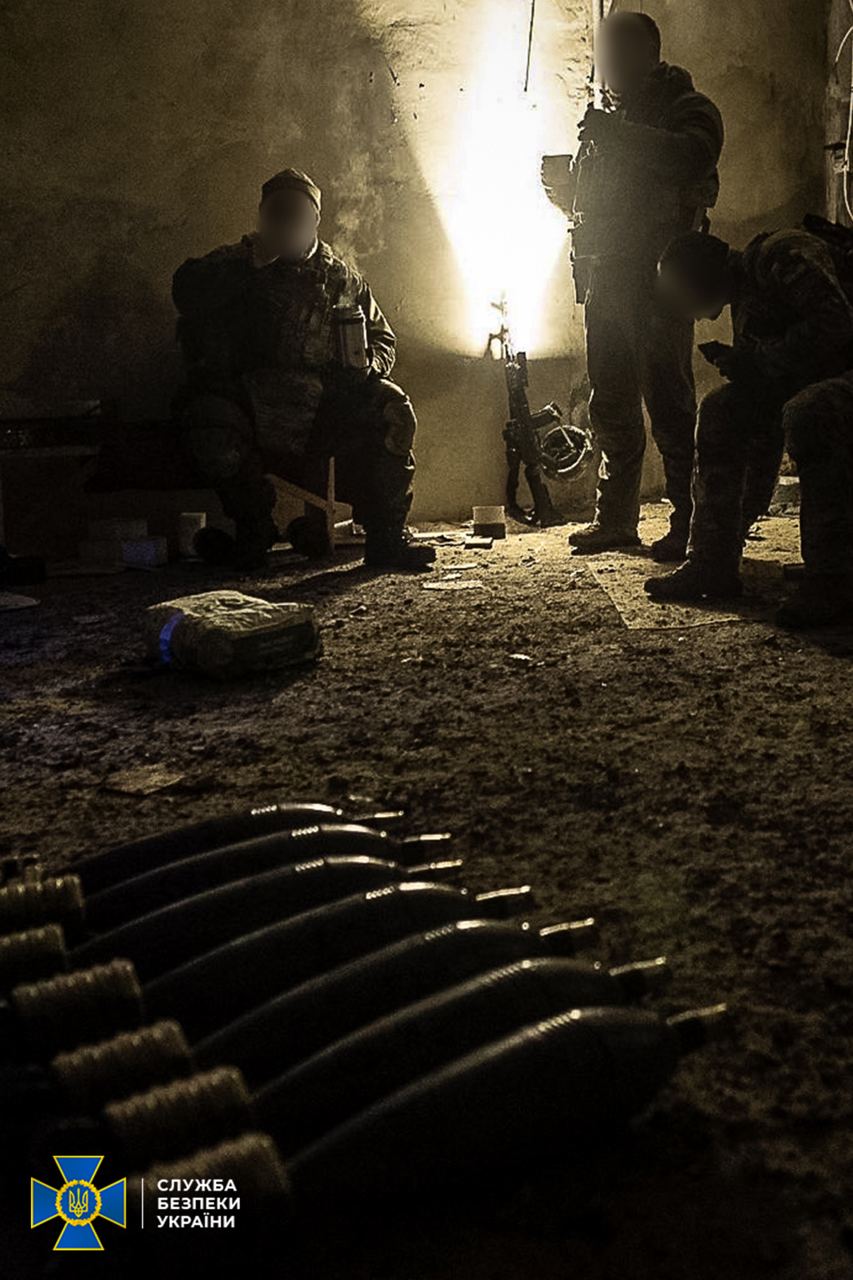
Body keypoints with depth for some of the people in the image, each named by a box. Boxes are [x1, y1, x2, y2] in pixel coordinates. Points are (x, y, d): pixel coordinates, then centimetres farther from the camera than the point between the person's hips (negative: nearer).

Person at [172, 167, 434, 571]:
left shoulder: (342, 279, 19)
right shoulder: (235, 265, 13)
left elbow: (382, 337, 22)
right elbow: (186, 293, -6)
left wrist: (367, 364, -2)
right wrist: (252, 264, -12)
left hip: (323, 411, 2)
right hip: (249, 409, -1)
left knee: (392, 409, -23)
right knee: (207, 415, -33)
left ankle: (385, 537, -16)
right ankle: (253, 525, -9)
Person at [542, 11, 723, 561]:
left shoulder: (687, 109, 0)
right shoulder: (610, 119, 23)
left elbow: (693, 158, -23)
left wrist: (616, 135, -22)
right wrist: (564, 184, 7)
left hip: (659, 279, -7)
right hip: (605, 278, 7)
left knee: (668, 400, -10)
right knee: (611, 402, 8)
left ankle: (690, 522, -5)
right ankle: (616, 519, 16)